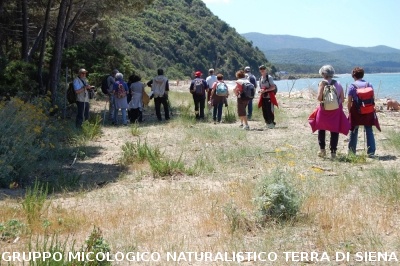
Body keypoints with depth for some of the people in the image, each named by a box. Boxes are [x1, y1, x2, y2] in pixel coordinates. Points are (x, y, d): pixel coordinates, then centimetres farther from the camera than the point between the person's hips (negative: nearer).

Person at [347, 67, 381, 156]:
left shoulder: (352, 86, -7)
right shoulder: (369, 85, 1)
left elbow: (349, 102, -7)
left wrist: (349, 112, 4)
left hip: (356, 110, -2)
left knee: (354, 131, 11)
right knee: (369, 131, 7)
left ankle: (352, 151, 18)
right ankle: (371, 151, 3)